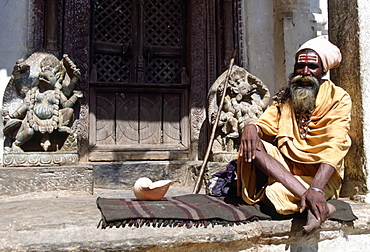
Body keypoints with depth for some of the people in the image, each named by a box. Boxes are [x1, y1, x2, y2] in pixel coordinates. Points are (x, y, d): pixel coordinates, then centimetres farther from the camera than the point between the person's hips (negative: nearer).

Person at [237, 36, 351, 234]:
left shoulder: (338, 99, -4)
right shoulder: (284, 98, 13)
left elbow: (335, 147, -18)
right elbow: (266, 124, 2)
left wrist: (316, 188, -34)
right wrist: (251, 127, -26)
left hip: (321, 175, -6)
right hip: (286, 167, 6)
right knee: (253, 143, -27)